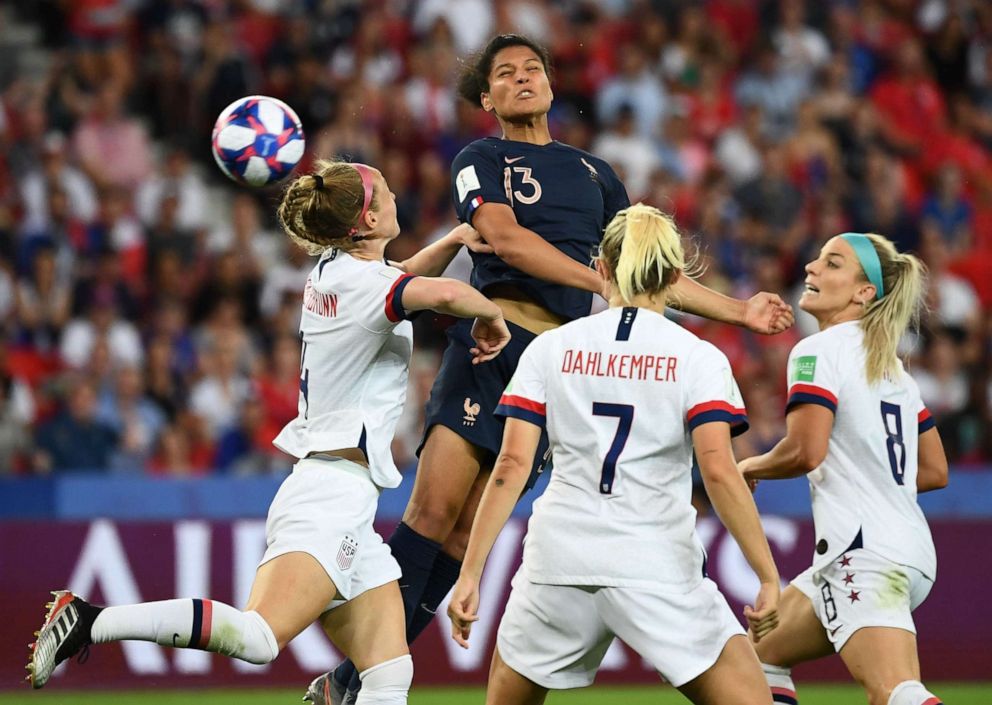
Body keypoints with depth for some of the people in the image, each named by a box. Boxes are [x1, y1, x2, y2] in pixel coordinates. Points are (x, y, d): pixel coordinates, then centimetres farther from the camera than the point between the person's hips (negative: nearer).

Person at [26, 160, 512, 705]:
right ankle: (89, 622, -23)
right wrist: (491, 316, -10)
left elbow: (404, 280, 38)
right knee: (259, 637, -25)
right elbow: (443, 294, -31)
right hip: (333, 492, -10)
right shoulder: (362, 282, -11)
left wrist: (454, 240, 20)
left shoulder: (336, 270, 15)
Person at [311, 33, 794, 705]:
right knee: (434, 509, -16)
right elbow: (504, 236, -8)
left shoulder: (593, 172, 25)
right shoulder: (481, 160, 10)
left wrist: (740, 311, 26)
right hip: (494, 333, -4)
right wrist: (601, 280, -15)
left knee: (465, 526, -5)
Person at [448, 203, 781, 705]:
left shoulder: (551, 348, 7)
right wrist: (768, 576, -8)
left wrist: (470, 575, 2)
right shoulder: (699, 358, 1)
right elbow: (719, 472, -11)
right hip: (661, 567, -2)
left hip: (559, 559, 3)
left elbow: (511, 468, 0)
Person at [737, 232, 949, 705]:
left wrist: (750, 467, 1)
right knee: (763, 652, 22)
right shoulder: (893, 368, 20)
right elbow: (935, 471, 22)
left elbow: (805, 450, -18)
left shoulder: (818, 351, -5)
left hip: (865, 555, -10)